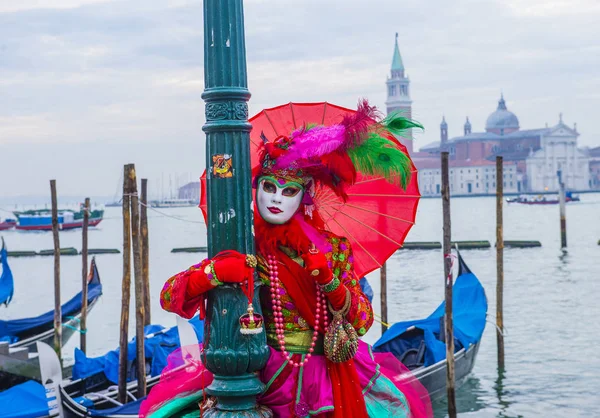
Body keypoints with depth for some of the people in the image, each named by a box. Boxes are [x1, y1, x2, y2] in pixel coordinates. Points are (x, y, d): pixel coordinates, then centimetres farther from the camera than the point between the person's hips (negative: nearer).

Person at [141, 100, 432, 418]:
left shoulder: (332, 248, 4)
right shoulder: (241, 251, -1)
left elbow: (362, 323, 2)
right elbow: (169, 297, -7)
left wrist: (330, 282, -14)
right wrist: (212, 274, -25)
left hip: (327, 373, 2)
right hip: (266, 377, -2)